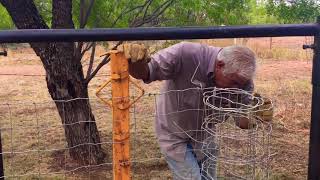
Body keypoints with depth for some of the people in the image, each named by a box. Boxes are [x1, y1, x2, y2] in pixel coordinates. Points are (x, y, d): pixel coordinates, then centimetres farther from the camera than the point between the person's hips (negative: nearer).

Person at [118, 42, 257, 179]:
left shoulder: (240, 79, -19)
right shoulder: (186, 55, -34)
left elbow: (243, 122, -15)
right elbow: (144, 73, -30)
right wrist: (137, 62, -53)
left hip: (203, 135, 5)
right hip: (174, 134, -4)